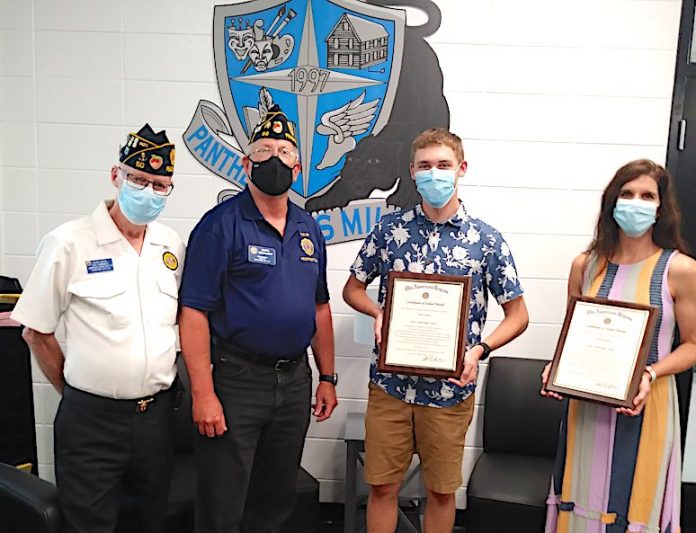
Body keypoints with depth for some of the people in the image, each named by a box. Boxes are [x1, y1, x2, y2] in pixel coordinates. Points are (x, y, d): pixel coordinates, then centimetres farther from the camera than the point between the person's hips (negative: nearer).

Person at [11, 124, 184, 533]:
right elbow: (36, 332, -3)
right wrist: (74, 390, 4)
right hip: (92, 418, -4)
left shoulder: (172, 245, 3)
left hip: (159, 412, 4)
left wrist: (162, 391, 9)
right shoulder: (68, 243, -10)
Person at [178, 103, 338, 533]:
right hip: (236, 380, -5)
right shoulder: (222, 224, -10)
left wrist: (327, 377, 12)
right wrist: (203, 394, -18)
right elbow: (194, 312, -14)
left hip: (295, 380, 6)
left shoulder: (309, 229, 9)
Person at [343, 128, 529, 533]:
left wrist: (480, 349, -16)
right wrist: (378, 312, -12)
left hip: (450, 389, -1)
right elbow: (353, 288, 10)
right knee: (382, 486, 12)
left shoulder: (486, 240, -4)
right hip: (390, 383, 1)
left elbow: (518, 314, 1)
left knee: (442, 490, 15)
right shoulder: (390, 228, 0)